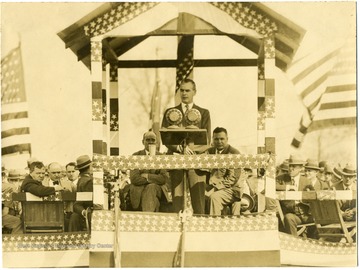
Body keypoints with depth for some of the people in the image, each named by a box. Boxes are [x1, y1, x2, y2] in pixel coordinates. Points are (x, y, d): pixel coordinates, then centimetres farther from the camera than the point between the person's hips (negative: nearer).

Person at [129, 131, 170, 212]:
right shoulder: (136, 156, 5)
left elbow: (164, 179, -4)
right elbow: (134, 179, -7)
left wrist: (147, 176, -10)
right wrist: (154, 179, -9)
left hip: (158, 189, 1)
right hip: (139, 191, -1)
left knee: (151, 187, -32)